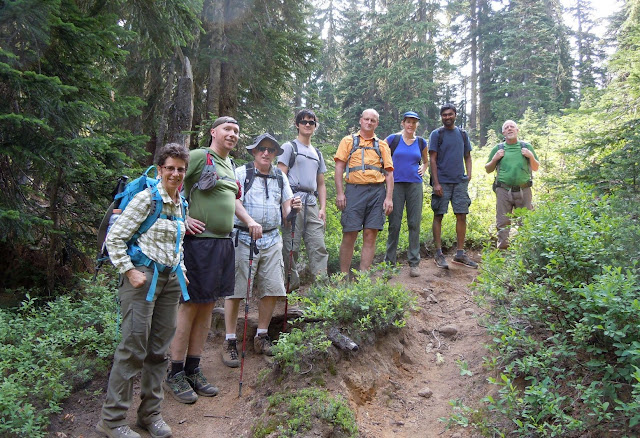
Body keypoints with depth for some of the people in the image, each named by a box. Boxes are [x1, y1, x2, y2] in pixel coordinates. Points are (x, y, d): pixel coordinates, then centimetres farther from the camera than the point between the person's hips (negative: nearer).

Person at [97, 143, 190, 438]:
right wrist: (128, 271, -12)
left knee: (159, 349, 11)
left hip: (170, 280, 7)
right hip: (143, 277, -7)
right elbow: (114, 237, -9)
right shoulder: (146, 198, -9)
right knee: (133, 348, -5)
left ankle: (150, 413, 23)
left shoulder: (181, 204, 13)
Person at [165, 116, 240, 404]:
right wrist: (182, 219, -16)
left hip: (223, 243, 8)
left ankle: (193, 370, 23)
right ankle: (175, 374, 11)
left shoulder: (230, 165, 19)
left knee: (208, 306, 11)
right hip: (200, 240, -8)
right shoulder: (199, 156, -7)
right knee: (190, 305, -2)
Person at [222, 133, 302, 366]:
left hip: (272, 239, 5)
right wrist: (250, 222, -29)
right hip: (244, 238, -4)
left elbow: (285, 210, 14)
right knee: (235, 290, -2)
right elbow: (235, 203, -12)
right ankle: (230, 341, 9)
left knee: (272, 289, 3)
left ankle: (261, 336, 20)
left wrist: (293, 208, -9)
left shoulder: (280, 177, 16)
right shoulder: (241, 173, 1)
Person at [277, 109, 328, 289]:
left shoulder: (317, 153, 23)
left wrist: (323, 208, 12)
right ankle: (292, 284, 10)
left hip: (312, 203, 5)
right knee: (291, 246, -4)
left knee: (319, 246, -3)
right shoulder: (289, 147, 7)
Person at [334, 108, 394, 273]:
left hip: (377, 192, 2)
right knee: (349, 235, -3)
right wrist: (340, 193, -6)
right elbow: (339, 167, 4)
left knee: (370, 235, 1)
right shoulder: (348, 141, 11)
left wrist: (389, 198, 2)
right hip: (354, 190, -2)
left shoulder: (382, 145, 16)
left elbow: (389, 173, 12)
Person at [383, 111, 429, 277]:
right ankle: (389, 261, 10)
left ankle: (414, 263, 9)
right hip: (396, 184, -2)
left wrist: (423, 168, 8)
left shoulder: (421, 142, 11)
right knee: (394, 224, -1)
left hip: (415, 185, 2)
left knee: (414, 223, 1)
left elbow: (426, 160, 27)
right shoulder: (393, 139, 2)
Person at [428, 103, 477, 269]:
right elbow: (432, 160, -4)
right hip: (442, 181, -4)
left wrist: (469, 174, 1)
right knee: (438, 216, -1)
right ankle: (438, 254, 6)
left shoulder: (462, 134, 13)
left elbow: (467, 156, 17)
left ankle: (460, 254, 11)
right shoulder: (436, 134, 0)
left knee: (462, 216, 3)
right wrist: (436, 183, -11)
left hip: (460, 181, 4)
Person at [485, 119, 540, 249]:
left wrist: (531, 157, -1)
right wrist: (495, 159, -2)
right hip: (503, 191, 0)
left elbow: (536, 168, 17)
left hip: (523, 191, 1)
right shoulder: (498, 148, 12)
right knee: (503, 222, -1)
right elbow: (488, 170, 15)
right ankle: (502, 246, 6)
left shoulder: (526, 147, 14)